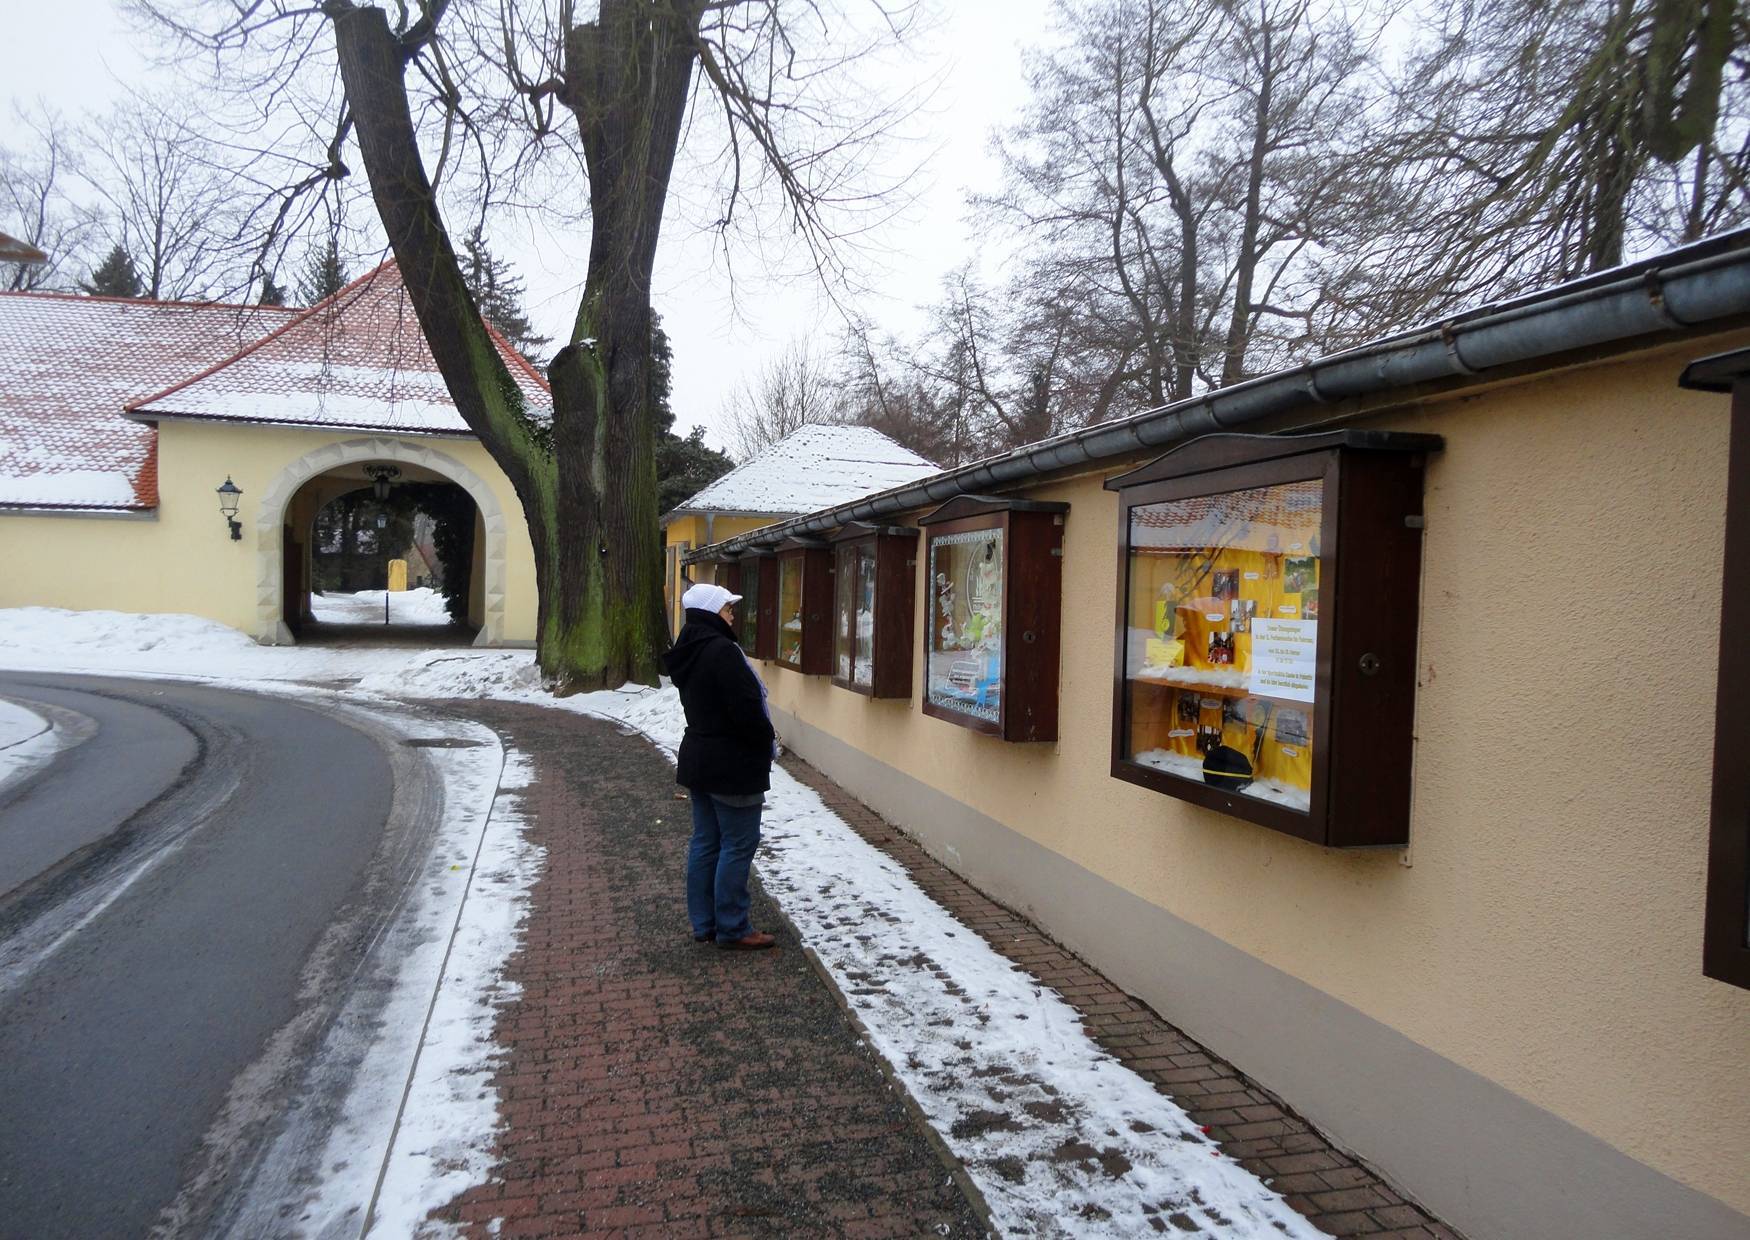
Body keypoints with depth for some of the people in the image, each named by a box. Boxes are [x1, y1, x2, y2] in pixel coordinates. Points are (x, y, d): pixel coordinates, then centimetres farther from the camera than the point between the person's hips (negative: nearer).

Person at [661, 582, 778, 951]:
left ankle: (703, 923, 21)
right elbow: (746, 709, -25)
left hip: (699, 758, 10)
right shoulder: (722, 651, -22)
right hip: (732, 765, -10)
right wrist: (767, 741, -6)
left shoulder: (688, 653, 9)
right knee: (738, 845, -1)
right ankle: (732, 930, 6)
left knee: (705, 842, 14)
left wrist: (762, 737, 11)